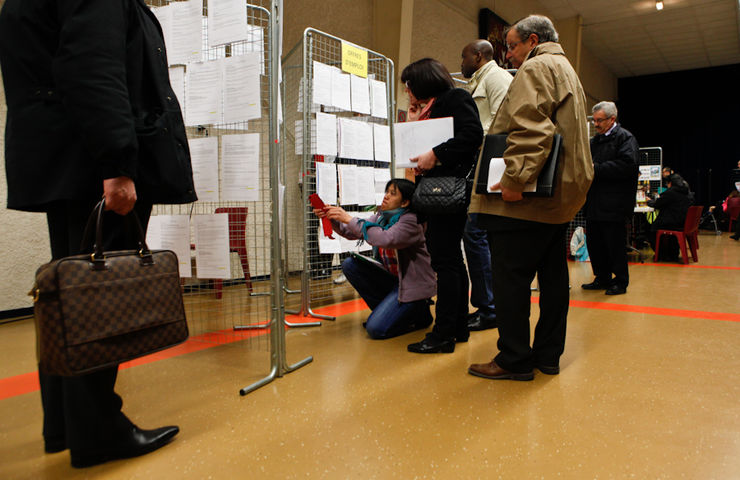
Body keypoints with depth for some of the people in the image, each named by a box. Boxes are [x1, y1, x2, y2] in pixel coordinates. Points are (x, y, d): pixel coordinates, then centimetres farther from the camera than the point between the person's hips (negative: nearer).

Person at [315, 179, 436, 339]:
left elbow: (385, 239, -36)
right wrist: (332, 218, -16)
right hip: (392, 278, 8)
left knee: (376, 329, -19)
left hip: (414, 286, -8)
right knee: (350, 264, -7)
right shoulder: (381, 217, 5)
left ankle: (420, 314, 7)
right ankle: (386, 310, 5)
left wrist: (350, 219, -31)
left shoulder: (410, 221, -19)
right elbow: (352, 232, 2)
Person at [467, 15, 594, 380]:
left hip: (526, 199, -11)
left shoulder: (536, 68, -5)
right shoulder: (567, 71, 28)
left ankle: (514, 360, 0)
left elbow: (530, 128, -22)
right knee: (552, 275, 11)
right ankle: (548, 355, 20)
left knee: (511, 277, -6)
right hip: (561, 196, 11)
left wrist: (515, 178, -28)